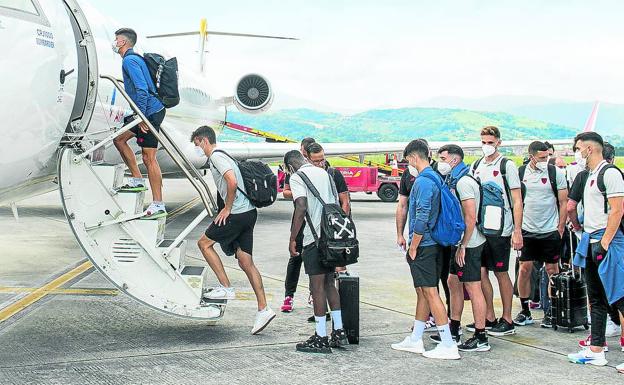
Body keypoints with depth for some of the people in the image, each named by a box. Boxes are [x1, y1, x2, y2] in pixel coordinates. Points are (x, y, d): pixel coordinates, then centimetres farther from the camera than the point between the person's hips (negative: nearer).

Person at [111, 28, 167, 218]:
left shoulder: (130, 61, -13)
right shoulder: (133, 59, 19)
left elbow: (141, 89, -23)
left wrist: (142, 116, -23)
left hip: (150, 112, -11)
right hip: (146, 112, 11)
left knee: (148, 158, -9)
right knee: (119, 139, 18)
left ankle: (158, 206, -7)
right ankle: (137, 180, 20)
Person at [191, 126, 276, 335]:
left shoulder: (216, 156, -8)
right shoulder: (220, 156, 23)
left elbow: (232, 182, -23)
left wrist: (227, 209, -14)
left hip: (237, 214, -10)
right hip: (249, 212, 10)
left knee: (204, 243, 4)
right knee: (246, 262, 7)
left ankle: (226, 288, 2)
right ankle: (263, 309, 4)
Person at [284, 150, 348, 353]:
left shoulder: (296, 177, -4)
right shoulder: (324, 173, 17)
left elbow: (301, 207, -17)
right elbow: (337, 203, 17)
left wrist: (292, 239, -14)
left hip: (315, 237, -7)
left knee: (318, 287, -1)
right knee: (329, 283, 17)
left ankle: (321, 338, 3)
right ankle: (339, 331, 19)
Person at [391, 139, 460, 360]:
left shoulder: (423, 181, -17)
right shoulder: (435, 178, 14)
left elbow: (422, 218, -22)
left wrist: (413, 248, -14)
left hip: (424, 246, -10)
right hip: (434, 244, 10)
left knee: (430, 292, -7)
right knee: (422, 292, 16)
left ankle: (448, 346, -6)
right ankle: (415, 340, 26)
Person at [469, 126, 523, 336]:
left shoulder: (507, 165, -4)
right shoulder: (476, 166, 11)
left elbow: (517, 201, -7)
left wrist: (517, 231, -13)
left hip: (500, 229, -5)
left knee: (501, 273, 2)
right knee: (480, 272, 5)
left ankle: (507, 320, 12)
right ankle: (489, 318, 17)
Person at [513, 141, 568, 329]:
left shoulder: (555, 173, -3)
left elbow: (563, 203, 1)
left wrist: (560, 229, -3)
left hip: (550, 231, -1)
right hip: (527, 230, 1)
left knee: (552, 271, 4)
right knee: (524, 269, 1)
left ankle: (550, 312, 14)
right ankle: (525, 311, 12)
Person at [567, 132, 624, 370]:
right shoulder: (590, 176, 17)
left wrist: (604, 243, -20)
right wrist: (582, 231, 16)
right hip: (590, 242, 10)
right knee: (596, 300, 12)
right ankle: (596, 351, 17)